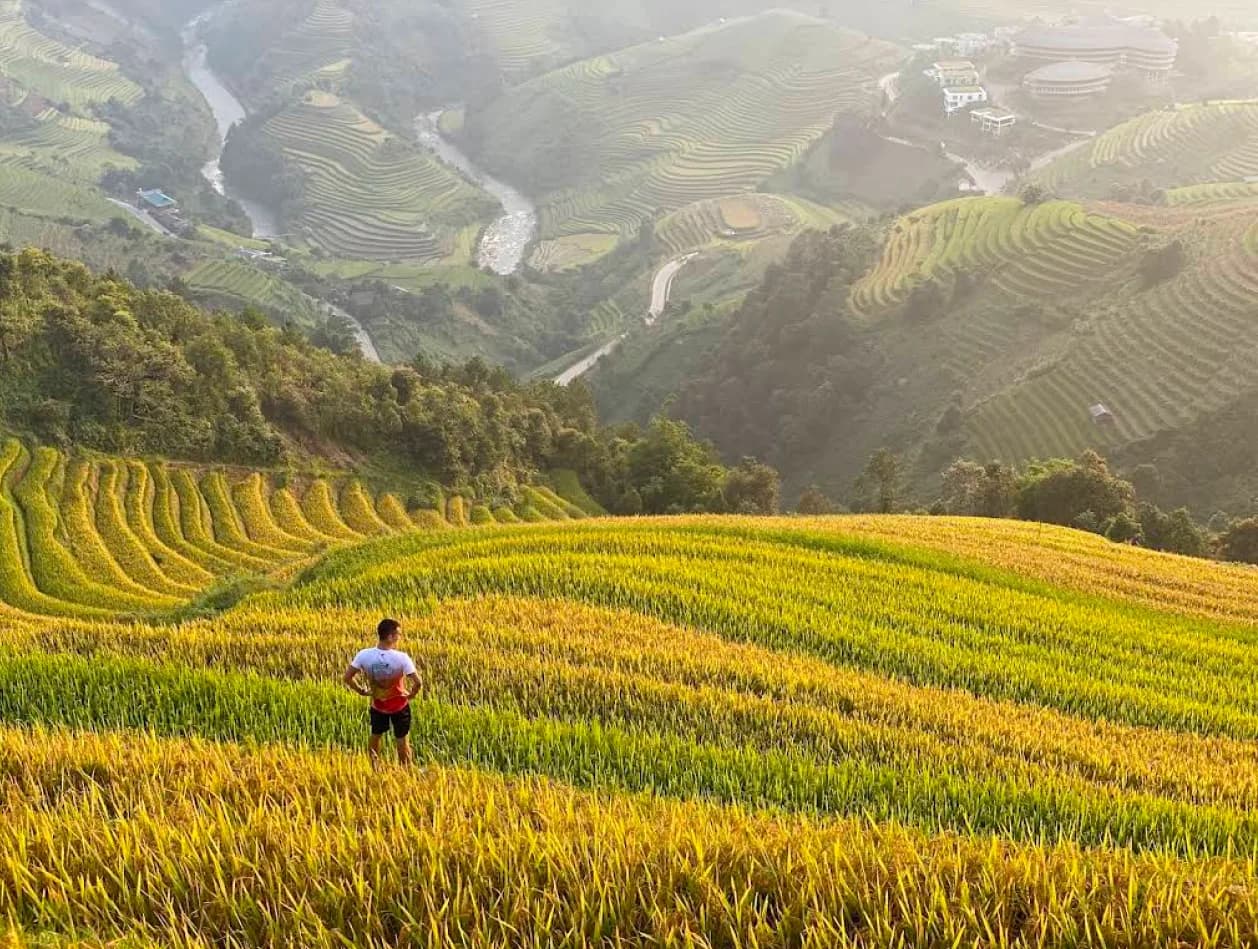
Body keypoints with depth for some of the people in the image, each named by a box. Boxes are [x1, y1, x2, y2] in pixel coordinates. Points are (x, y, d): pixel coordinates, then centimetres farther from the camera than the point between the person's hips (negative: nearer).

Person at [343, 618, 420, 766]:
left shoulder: (364, 655, -20)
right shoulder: (401, 657, -28)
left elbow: (347, 677, -15)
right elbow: (417, 682, -29)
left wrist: (361, 690, 1)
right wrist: (411, 694, -8)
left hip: (377, 705, 3)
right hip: (399, 705, -2)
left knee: (375, 736, 26)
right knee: (402, 740, 15)